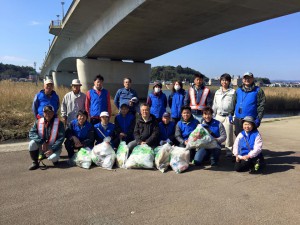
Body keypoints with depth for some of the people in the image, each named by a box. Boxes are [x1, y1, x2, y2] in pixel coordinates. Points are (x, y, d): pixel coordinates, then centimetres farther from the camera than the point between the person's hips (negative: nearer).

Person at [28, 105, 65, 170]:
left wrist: (52, 149, -24)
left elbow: (61, 138, -15)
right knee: (32, 143, -25)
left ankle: (54, 159, 9)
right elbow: (31, 133, -11)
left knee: (53, 158, -31)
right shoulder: (38, 122, -4)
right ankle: (35, 163, -6)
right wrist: (42, 142, -26)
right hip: (42, 146, 3)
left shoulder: (59, 123, -12)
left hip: (54, 147, -3)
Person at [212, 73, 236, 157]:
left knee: (228, 134, -2)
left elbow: (235, 105, 2)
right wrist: (213, 115, 12)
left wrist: (233, 116, -4)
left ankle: (229, 151, 8)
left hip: (228, 116, -3)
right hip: (218, 116, 3)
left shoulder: (233, 92, 3)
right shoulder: (217, 92, 14)